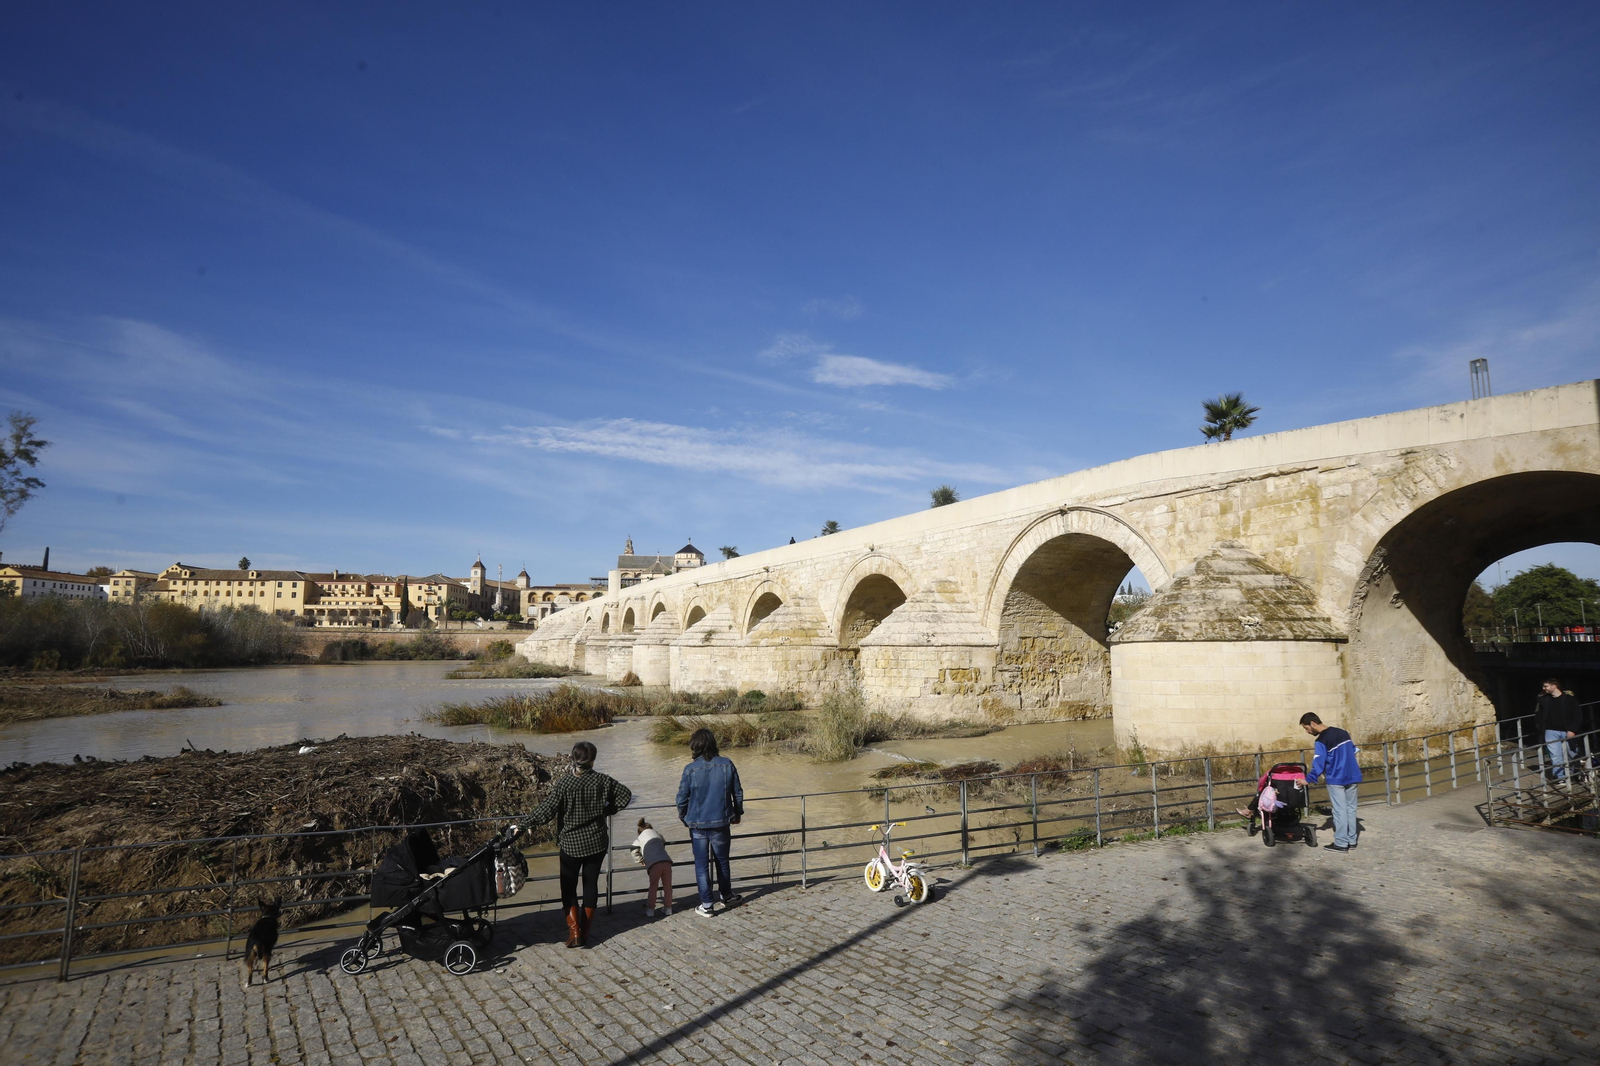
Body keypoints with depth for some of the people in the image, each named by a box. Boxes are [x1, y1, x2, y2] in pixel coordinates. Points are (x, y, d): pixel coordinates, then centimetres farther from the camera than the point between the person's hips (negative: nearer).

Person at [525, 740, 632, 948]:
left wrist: (526, 823, -4)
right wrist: (607, 810, 8)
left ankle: (575, 933, 4)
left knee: (569, 886, 11)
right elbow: (625, 795, -3)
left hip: (571, 844, -2)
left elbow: (547, 810, -16)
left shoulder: (563, 783, -15)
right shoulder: (601, 780, -8)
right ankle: (585, 933, 19)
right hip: (596, 843, 2)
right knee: (591, 884, 13)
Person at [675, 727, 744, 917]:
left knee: (701, 864, 10)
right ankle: (727, 896, 35)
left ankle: (706, 905, 12)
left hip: (697, 825, -2)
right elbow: (738, 793, 1)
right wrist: (737, 813, 18)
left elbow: (682, 797, -6)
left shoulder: (690, 769, -13)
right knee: (722, 861, 20)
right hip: (721, 823, 2)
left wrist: (683, 817, 14)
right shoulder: (727, 764, -7)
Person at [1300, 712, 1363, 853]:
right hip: (1352, 776, 7)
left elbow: (1318, 764, -17)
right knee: (1350, 809, 13)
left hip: (1336, 779, -7)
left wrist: (1308, 780, -9)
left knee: (1340, 811, -1)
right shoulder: (1343, 732, 7)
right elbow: (1353, 751, 17)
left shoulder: (1321, 740, -16)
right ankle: (1352, 841, 18)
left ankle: (1341, 844, 3)